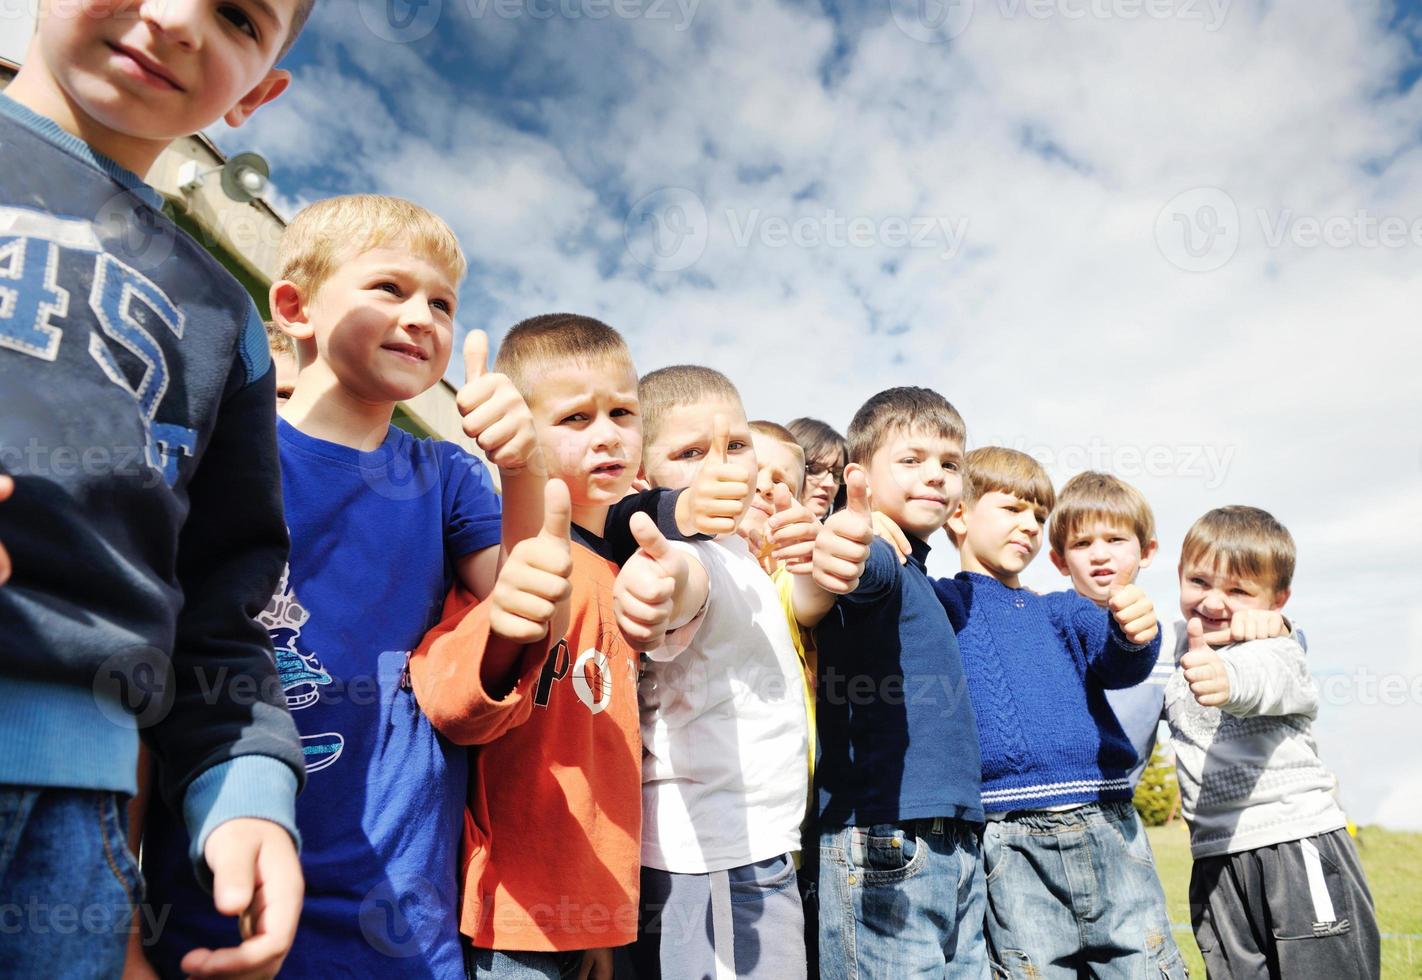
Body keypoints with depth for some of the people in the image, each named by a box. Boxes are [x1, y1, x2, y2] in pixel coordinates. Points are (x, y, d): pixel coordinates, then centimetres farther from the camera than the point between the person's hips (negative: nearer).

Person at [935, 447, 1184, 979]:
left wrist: (1134, 631, -20)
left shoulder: (1063, 611, 20)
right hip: (1013, 841, -4)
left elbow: (1118, 664, 3)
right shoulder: (944, 602, 7)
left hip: (1110, 826, 4)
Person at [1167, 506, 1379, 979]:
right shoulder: (1184, 644, 10)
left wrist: (1226, 678, -60)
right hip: (1215, 860, 6)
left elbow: (1264, 676, -33)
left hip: (1299, 846, -5)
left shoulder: (1275, 648, -11)